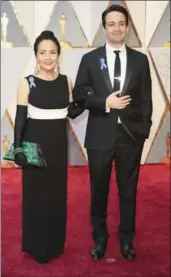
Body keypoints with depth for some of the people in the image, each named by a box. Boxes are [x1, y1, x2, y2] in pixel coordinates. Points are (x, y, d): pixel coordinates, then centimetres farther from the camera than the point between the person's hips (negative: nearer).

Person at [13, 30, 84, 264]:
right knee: (36, 193, 7)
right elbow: (20, 118, -9)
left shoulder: (66, 81, 2)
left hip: (59, 143, 4)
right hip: (35, 143, -3)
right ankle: (37, 246, 24)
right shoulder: (27, 83, -9)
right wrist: (18, 148, -14)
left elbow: (72, 112, 6)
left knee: (58, 192, 13)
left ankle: (55, 243, 31)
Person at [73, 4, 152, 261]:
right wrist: (105, 102, -16)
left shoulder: (140, 59, 4)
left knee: (128, 190, 12)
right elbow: (79, 94, -2)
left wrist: (145, 128, -2)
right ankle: (99, 238, 30)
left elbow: (146, 98, 5)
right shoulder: (90, 59, 2)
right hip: (100, 135, 0)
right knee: (99, 190, 11)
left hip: (131, 135, 1)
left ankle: (126, 239, 29)